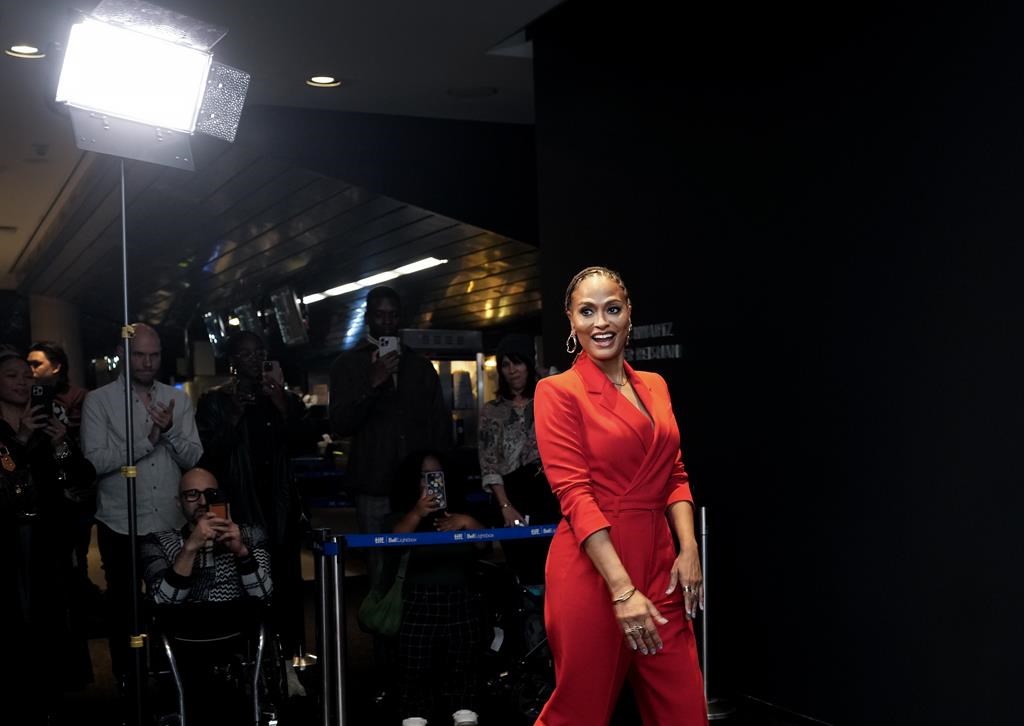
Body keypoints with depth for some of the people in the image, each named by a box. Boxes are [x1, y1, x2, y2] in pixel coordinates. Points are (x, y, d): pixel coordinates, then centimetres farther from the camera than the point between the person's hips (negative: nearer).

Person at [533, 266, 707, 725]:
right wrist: (623, 590, -20)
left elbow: (675, 476, 14)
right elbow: (575, 494, -14)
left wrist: (688, 548, -3)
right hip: (592, 566, -5)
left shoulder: (655, 386, 12)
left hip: (658, 563, 6)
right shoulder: (558, 391, -7)